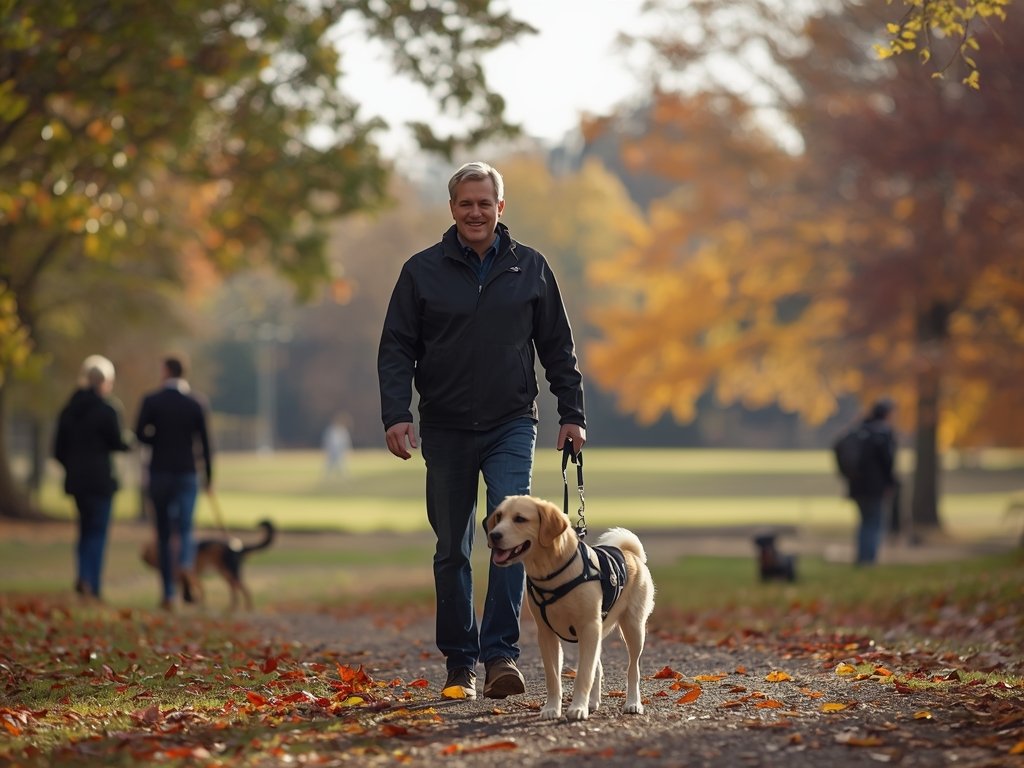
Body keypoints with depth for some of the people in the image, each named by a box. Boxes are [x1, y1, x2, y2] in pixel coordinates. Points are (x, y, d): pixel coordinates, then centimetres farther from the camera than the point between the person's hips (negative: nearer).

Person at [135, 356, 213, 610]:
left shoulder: (151, 401, -4)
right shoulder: (195, 405, 2)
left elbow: (140, 433, -13)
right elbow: (205, 444, 2)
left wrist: (158, 442, 8)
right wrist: (209, 477, 10)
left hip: (160, 472, -1)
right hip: (187, 473, 1)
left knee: (164, 534, 6)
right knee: (185, 528, 2)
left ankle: (169, 594, 6)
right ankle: (185, 564, -31)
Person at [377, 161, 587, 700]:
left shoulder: (530, 268, 5)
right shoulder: (422, 271, 2)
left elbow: (557, 347, 10)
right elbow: (396, 348, 0)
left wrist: (572, 414, 5)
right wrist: (395, 414, -12)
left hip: (511, 425, 0)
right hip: (446, 429, 0)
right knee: (452, 549, 6)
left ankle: (500, 652, -16)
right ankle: (459, 664, 15)